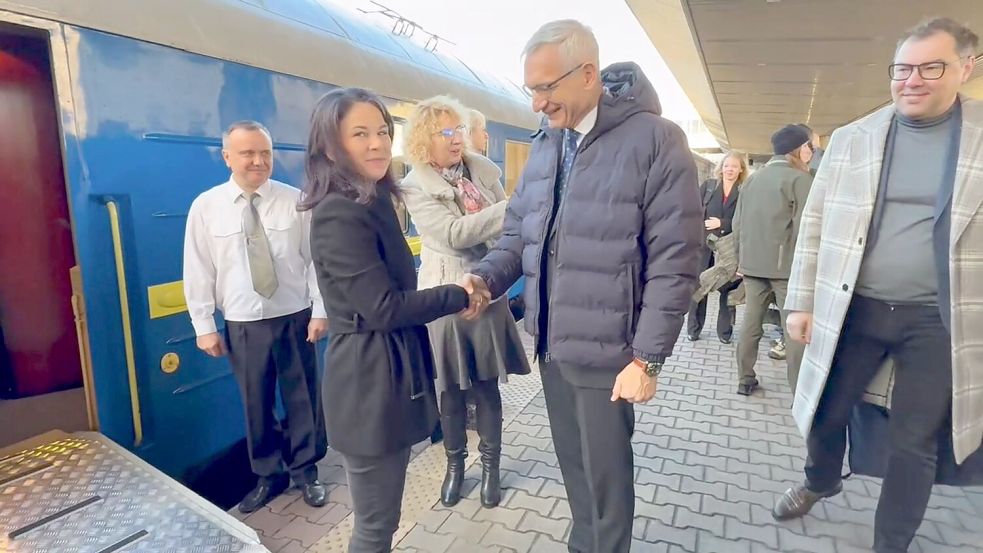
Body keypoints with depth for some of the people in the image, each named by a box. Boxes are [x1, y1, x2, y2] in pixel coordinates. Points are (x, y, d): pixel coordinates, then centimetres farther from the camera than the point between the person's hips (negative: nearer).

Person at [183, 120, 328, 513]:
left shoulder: (295, 201, -4)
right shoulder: (206, 207, -1)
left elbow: (316, 259, -3)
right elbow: (198, 271, 0)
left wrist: (320, 311, -6)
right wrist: (204, 326, -1)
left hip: (294, 318, 0)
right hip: (243, 325, 1)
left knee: (302, 399, 11)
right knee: (256, 404, 13)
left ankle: (305, 472, 31)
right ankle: (268, 476, 34)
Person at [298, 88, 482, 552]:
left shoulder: (373, 201, 11)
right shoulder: (339, 214, -20)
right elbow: (384, 307, -21)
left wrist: (451, 297, 0)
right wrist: (458, 296, -11)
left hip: (389, 375, 9)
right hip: (370, 383, -9)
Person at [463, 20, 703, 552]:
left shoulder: (656, 140, -12)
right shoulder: (544, 145, 8)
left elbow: (674, 262, -14)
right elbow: (517, 233, 12)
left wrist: (647, 358, -14)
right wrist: (484, 277, -7)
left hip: (605, 351, -5)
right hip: (550, 344, 6)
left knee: (606, 473, 12)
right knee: (573, 465, 21)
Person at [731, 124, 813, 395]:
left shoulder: (752, 179, 12)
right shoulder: (800, 178, -7)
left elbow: (738, 223, 13)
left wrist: (741, 259, 19)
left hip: (752, 263, 6)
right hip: (787, 264, -6)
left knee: (751, 322, 10)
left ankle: (745, 380, 17)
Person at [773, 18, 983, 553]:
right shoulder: (851, 139, 2)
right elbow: (815, 224, 4)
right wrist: (801, 301, 1)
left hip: (938, 319, -1)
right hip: (854, 309, 2)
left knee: (914, 444, 11)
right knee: (826, 413, 15)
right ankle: (820, 481, 47)